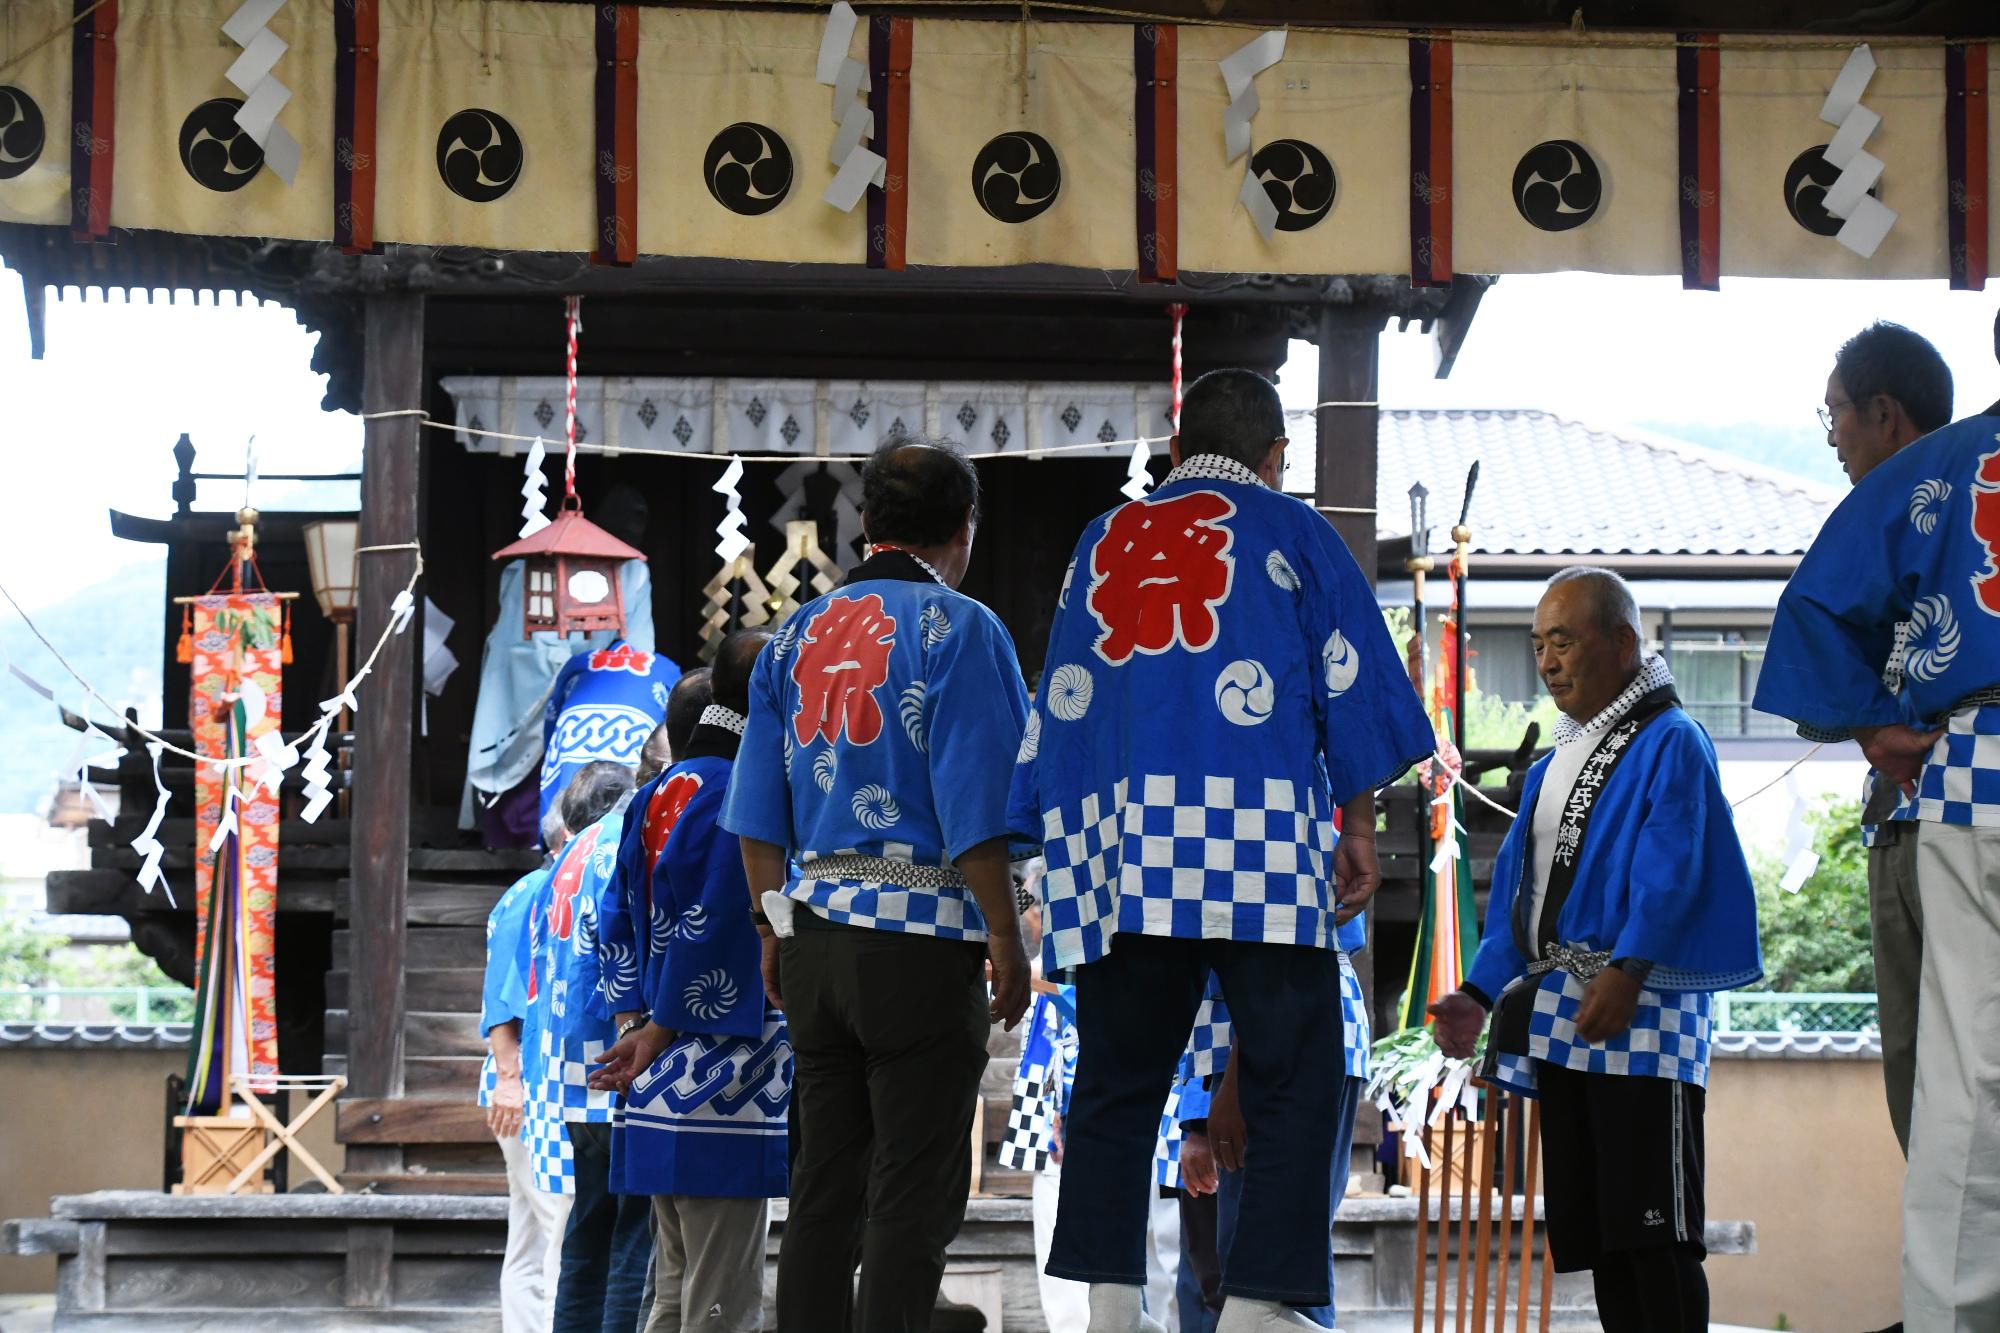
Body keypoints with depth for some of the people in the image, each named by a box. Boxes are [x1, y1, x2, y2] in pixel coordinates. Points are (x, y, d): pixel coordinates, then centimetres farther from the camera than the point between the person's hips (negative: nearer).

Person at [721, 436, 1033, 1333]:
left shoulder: (799, 635, 13)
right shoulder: (957, 629, -6)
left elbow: (758, 810, 12)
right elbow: (974, 807, -13)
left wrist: (773, 926, 18)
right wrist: (1006, 940, -7)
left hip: (814, 932, 6)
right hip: (921, 940, -6)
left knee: (823, 1182, 11)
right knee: (913, 1191, -3)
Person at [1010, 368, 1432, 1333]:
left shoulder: (1105, 541, 21)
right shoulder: (1288, 530, 11)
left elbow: (1060, 707, 20)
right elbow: (1349, 684, 8)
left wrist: (1065, 840, 23)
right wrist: (1359, 828, 13)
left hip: (1116, 836, 4)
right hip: (1257, 835, -4)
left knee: (1116, 1082, 7)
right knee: (1290, 1082, -1)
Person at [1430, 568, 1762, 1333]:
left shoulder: (1671, 744, -3)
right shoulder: (1552, 765, 22)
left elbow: (1672, 874, -16)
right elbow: (1518, 889, 20)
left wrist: (1626, 972, -26)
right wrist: (1482, 993, 10)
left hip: (1641, 1014, -8)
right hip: (1557, 1019, 8)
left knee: (1653, 1228, -11)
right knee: (1592, 1231, 8)